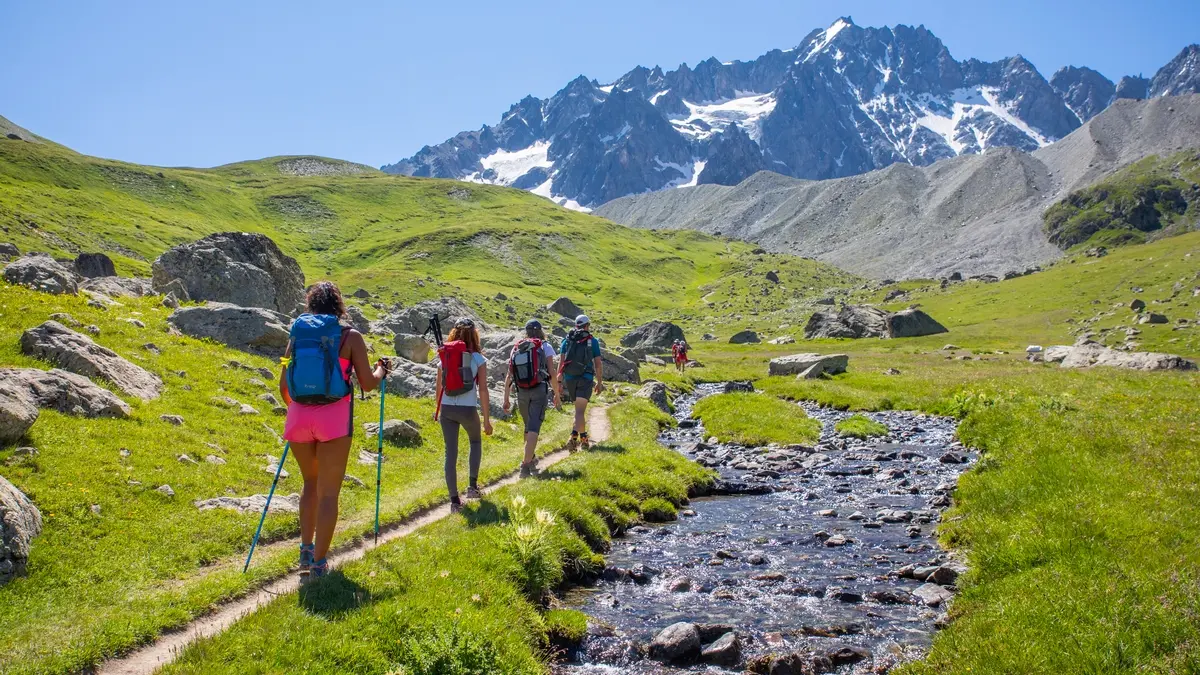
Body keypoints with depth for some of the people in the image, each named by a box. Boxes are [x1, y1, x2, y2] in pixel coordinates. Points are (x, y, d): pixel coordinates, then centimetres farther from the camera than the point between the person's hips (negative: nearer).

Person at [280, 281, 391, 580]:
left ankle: (306, 550, 22)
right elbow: (368, 384, -1)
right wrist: (381, 370, 21)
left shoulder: (297, 334, 8)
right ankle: (318, 564, 6)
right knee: (328, 492, 4)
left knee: (311, 483, 24)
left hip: (299, 416, 4)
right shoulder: (350, 336, -1)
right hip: (334, 419, -3)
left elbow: (283, 386, 10)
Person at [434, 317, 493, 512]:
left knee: (451, 453, 8)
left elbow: (439, 388, 10)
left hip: (447, 409, 2)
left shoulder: (444, 357, 5)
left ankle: (454, 500, 8)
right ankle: (472, 485, 22)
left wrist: (438, 411, 24)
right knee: (475, 442, 27)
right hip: (468, 409, -2)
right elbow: (483, 391, -6)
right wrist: (487, 419, -1)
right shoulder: (478, 359, -4)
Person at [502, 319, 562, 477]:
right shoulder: (545, 347, 1)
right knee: (534, 428, -6)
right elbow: (552, 374, -5)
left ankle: (531, 458, 37)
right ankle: (526, 465, -16)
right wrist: (557, 395, 3)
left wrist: (506, 399, 10)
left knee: (528, 426, 22)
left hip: (522, 392, 4)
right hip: (539, 390, -4)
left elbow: (509, 376, 6)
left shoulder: (516, 349, 11)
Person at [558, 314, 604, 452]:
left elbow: (561, 361, 0)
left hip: (569, 378, 3)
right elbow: (598, 363, 2)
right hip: (585, 378, -3)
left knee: (580, 408, 20)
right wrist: (599, 382, 9)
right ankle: (574, 436, -29)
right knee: (580, 410, -9)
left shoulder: (567, 339, 7)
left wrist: (559, 381, 1)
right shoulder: (593, 341, 2)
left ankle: (583, 438, 28)